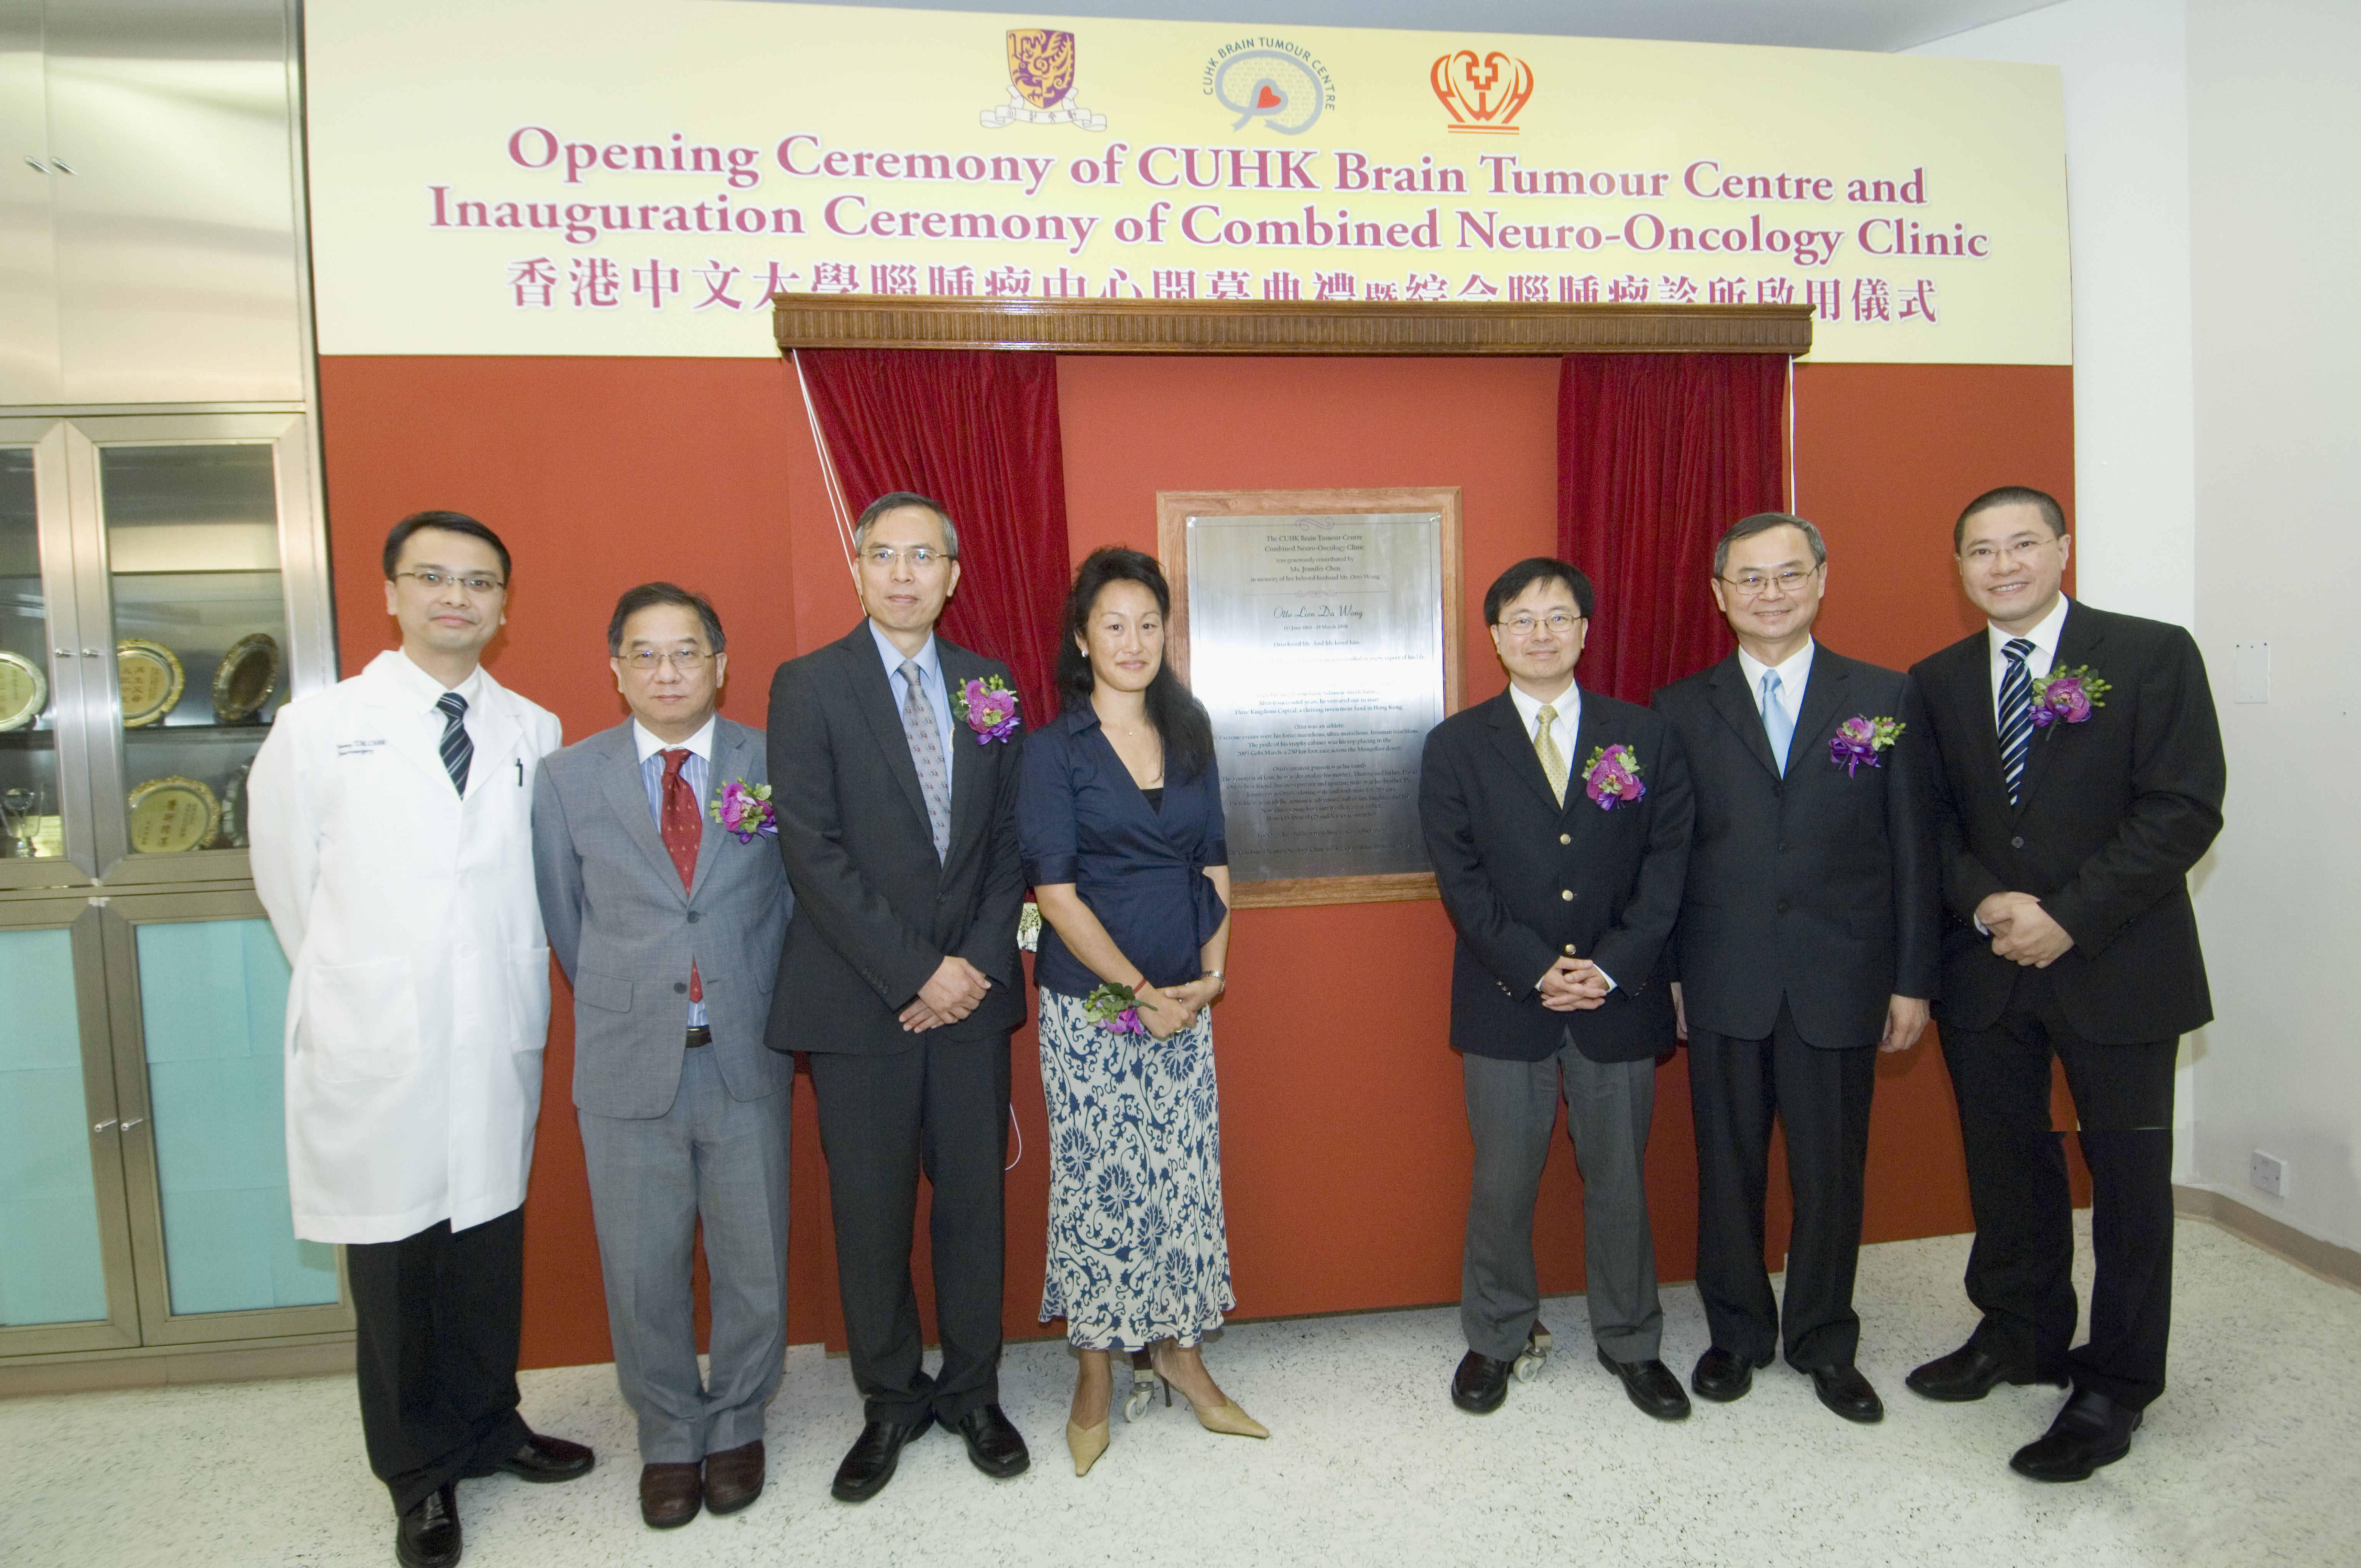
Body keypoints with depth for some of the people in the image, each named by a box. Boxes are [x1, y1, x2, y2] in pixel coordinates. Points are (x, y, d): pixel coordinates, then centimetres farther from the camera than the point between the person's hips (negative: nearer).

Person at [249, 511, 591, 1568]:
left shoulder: (534, 734, 5)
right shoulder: (318, 728, -1)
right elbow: (289, 883, 6)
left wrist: (517, 987, 8)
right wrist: (357, 988, 9)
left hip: (499, 1044, 2)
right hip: (374, 1053, -2)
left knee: (492, 1247, 13)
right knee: (392, 1263, 9)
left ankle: (488, 1429, 35)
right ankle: (419, 1473, 28)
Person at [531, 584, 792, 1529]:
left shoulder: (774, 766, -1)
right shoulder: (568, 779, 2)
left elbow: (798, 901, 5)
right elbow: (566, 922, 9)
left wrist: (772, 1018, 5)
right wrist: (621, 1014, 9)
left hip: (746, 1060, 0)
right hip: (628, 1068, 1)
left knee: (753, 1264, 11)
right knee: (642, 1272, 11)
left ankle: (737, 1427, 34)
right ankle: (668, 1440, 34)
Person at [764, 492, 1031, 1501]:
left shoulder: (990, 689, 8)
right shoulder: (810, 686, -3)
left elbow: (1010, 843, 8)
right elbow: (813, 852, -10)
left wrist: (978, 964, -5)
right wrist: (915, 972, -13)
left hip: (971, 994, 3)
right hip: (859, 1002, -2)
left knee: (974, 1200, 11)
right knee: (870, 1215, 8)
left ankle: (972, 1391, 30)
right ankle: (890, 1402, 29)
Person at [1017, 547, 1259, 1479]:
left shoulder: (1190, 736, 8)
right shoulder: (1055, 750, -5)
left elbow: (1214, 863, 9)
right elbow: (1056, 891, -10)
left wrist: (1211, 971, -4)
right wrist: (1138, 991, -14)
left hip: (1184, 1000, 4)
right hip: (1089, 1004, -4)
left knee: (1187, 1176, 9)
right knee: (1095, 1182, 5)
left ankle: (1179, 1352, 28)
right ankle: (1094, 1379, 23)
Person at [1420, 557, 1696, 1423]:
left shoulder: (1645, 735, 5)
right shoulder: (1457, 746, 2)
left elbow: (1667, 862, 0)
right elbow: (1461, 878, -4)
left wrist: (1612, 966, -11)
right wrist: (1537, 970, -13)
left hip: (1620, 997, 1)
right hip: (1506, 1002, -1)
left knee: (1619, 1179, 12)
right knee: (1502, 1183, 8)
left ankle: (1629, 1342, 31)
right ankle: (1495, 1338, 29)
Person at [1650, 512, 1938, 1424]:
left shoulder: (1885, 697, 4)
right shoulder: (1681, 710, 3)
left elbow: (1912, 848, 3)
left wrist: (1913, 979, 0)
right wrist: (1664, 973, 0)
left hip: (1841, 981, 0)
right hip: (1724, 982, 0)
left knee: (1832, 1171, 11)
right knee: (1728, 1167, 11)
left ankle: (1825, 1342, 31)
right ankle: (1737, 1333, 30)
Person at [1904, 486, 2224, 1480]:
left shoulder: (2153, 655, -5)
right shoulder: (1937, 681, 7)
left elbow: (2184, 811, -11)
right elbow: (1935, 819, 7)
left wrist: (2068, 916, -18)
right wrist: (1984, 903, -11)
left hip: (2116, 966, -3)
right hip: (1984, 969, 4)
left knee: (2128, 1175, 7)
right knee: (2004, 1164, 14)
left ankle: (2116, 1383, 21)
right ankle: (2020, 1334, 33)